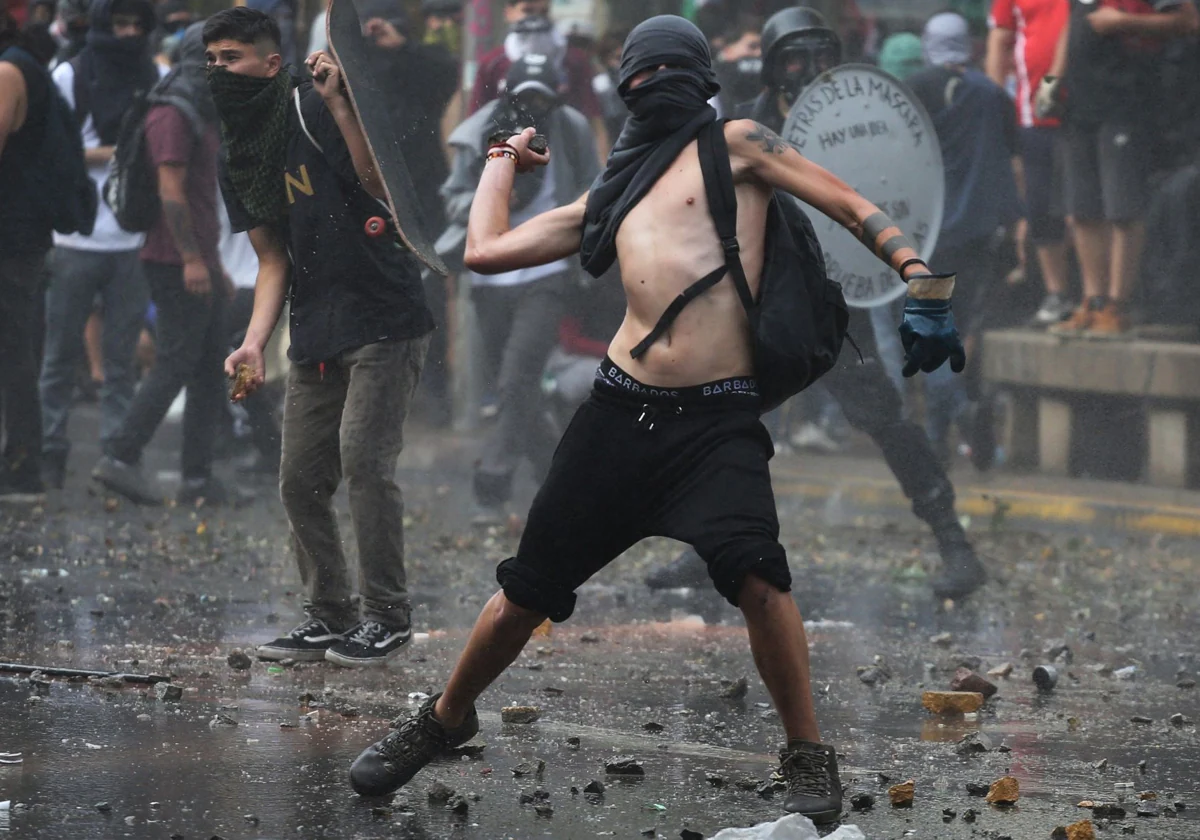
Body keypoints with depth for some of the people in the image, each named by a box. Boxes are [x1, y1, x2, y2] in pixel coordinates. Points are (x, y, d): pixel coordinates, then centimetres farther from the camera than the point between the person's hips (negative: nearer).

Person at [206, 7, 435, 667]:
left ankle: (387, 617, -6)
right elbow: (273, 259, 13)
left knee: (363, 458, -16)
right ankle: (330, 617, 20)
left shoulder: (312, 112, -11)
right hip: (316, 339, 8)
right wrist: (254, 343, 0)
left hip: (384, 321, -8)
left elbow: (383, 184, -22)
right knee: (300, 480, 7)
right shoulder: (236, 159, 12)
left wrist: (337, 103, -30)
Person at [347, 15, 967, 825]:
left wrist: (920, 281, -12)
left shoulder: (734, 146, 7)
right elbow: (486, 249, 22)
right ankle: (446, 718, 33)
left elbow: (852, 207, 1)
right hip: (621, 411, 4)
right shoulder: (611, 195, 19)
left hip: (719, 420, -4)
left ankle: (809, 755, -9)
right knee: (528, 588, 8)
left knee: (755, 570, -27)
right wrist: (504, 158, 35)